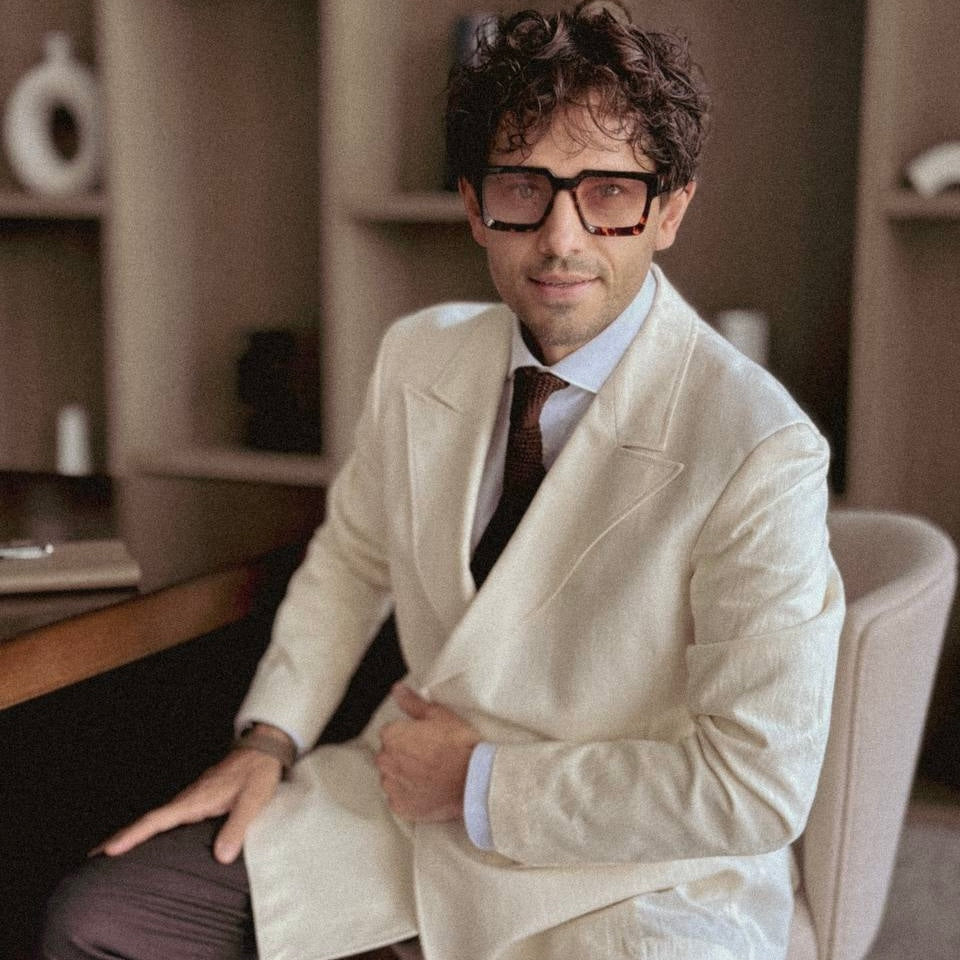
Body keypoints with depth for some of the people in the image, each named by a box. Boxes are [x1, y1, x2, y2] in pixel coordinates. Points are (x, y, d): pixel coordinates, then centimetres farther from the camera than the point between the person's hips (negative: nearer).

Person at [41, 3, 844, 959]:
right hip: (416, 797, 6)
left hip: (635, 877, -5)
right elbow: (353, 555, 14)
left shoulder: (760, 450, -22)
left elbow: (758, 787, -21)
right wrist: (268, 738, 2)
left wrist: (483, 782, -16)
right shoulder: (418, 354, -2)